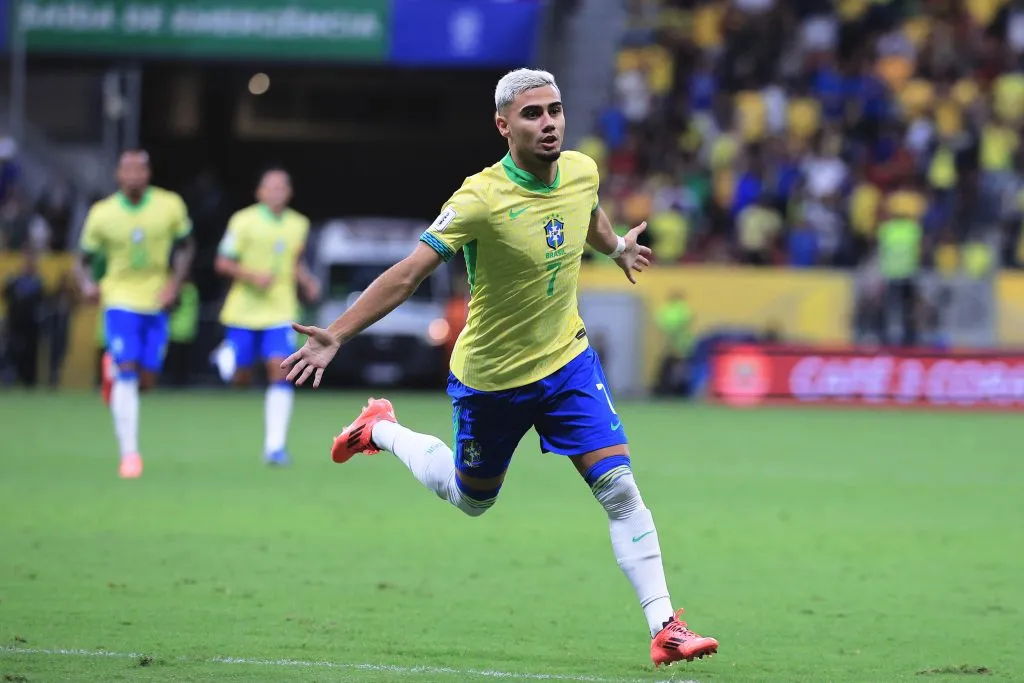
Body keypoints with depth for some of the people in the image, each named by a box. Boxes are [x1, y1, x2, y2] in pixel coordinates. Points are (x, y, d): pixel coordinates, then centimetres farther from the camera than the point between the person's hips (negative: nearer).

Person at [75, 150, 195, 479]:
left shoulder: (170, 206, -6)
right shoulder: (102, 214, -9)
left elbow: (185, 247, 9)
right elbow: (84, 260, 1)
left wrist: (175, 284, -6)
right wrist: (87, 284, -21)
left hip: (156, 303, 2)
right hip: (120, 300, -2)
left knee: (146, 381, 5)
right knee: (127, 372, -16)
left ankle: (114, 368, 43)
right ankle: (129, 454, -14)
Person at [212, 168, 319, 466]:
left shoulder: (298, 224, 5)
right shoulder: (244, 221, -9)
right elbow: (223, 263, -8)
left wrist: (307, 281, 2)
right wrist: (253, 276, -22)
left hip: (280, 313, 2)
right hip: (244, 311, -2)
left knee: (280, 373, -13)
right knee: (241, 379, 7)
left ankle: (274, 445, -11)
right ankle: (227, 353, 44)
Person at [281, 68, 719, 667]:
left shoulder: (582, 171, -8)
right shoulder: (481, 200, -27)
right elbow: (408, 274, -29)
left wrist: (617, 247, 38)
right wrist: (336, 335, -37)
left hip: (568, 360, 4)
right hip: (491, 378, -4)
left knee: (619, 488, -10)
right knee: (471, 500, 19)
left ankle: (664, 627, -7)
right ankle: (381, 429, 45)